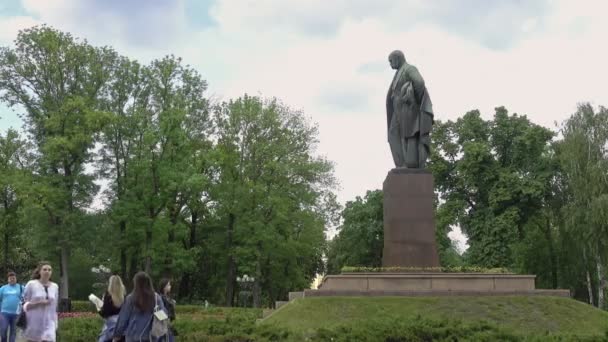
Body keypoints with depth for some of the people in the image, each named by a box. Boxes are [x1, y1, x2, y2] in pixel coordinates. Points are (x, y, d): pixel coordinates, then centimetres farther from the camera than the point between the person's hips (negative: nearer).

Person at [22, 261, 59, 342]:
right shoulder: (31, 284, -3)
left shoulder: (55, 286, 8)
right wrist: (38, 303, -19)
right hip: (34, 325, -2)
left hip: (48, 325, 2)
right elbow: (24, 305, -4)